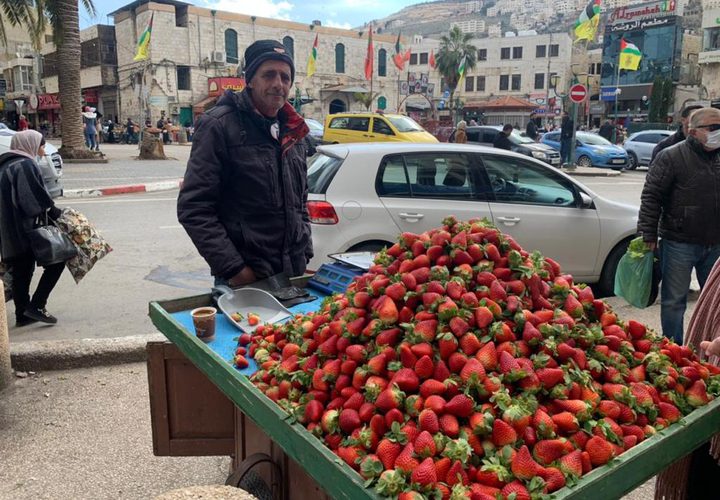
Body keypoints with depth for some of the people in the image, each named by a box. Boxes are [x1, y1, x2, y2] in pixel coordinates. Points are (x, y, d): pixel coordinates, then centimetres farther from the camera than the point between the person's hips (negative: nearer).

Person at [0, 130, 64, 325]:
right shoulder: (25, 165, -12)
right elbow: (34, 198, -21)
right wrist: (53, 211, -9)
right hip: (24, 228, -9)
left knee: (21, 272, 13)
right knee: (57, 259, 0)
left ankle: (22, 314, 19)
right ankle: (37, 305, -2)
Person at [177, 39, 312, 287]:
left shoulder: (293, 130, 10)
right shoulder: (217, 125, -10)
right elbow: (193, 208, -14)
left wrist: (306, 255, 9)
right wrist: (233, 268, -18)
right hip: (242, 279, -6)